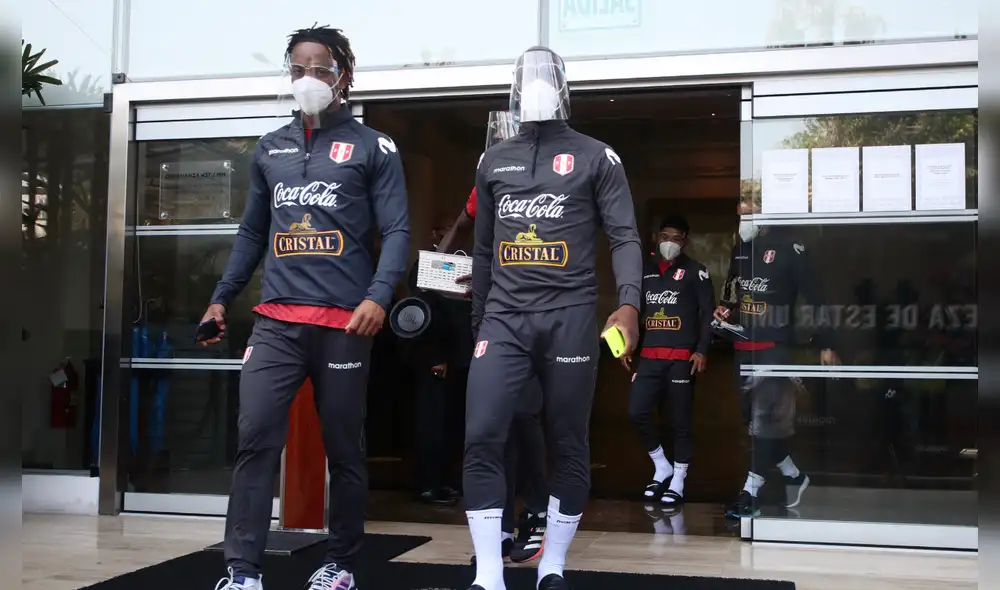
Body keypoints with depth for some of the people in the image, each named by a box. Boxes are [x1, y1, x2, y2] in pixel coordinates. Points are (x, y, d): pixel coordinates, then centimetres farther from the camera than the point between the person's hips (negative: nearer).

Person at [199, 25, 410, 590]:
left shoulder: (373, 148, 4)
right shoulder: (270, 149, 18)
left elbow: (397, 231, -2)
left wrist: (379, 296, -17)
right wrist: (222, 297, 16)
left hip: (344, 322, -3)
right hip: (276, 321, 3)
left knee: (344, 448, 5)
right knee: (256, 438, -7)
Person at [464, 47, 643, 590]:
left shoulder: (594, 157, 6)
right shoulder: (493, 161, 16)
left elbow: (624, 237, -1)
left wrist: (628, 305, -16)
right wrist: (478, 320, 21)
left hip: (569, 317, -2)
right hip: (503, 318, 3)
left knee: (567, 447, 4)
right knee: (481, 440, -8)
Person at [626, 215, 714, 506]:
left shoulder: (695, 271, 3)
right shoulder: (646, 271, 15)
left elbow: (708, 313, -2)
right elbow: (637, 310, 18)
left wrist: (702, 351, -12)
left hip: (682, 357, -4)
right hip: (649, 356, 4)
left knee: (681, 419, 1)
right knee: (636, 411, -4)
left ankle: (678, 480, 11)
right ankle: (662, 467, 16)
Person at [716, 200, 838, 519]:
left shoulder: (789, 249, -8)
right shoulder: (739, 249, 12)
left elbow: (814, 297, -8)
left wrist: (825, 345, -9)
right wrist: (724, 309, 3)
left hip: (775, 346, -7)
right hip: (743, 346, 7)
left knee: (766, 416, -9)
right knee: (752, 416, 10)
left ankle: (751, 492, -7)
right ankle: (793, 475, 27)